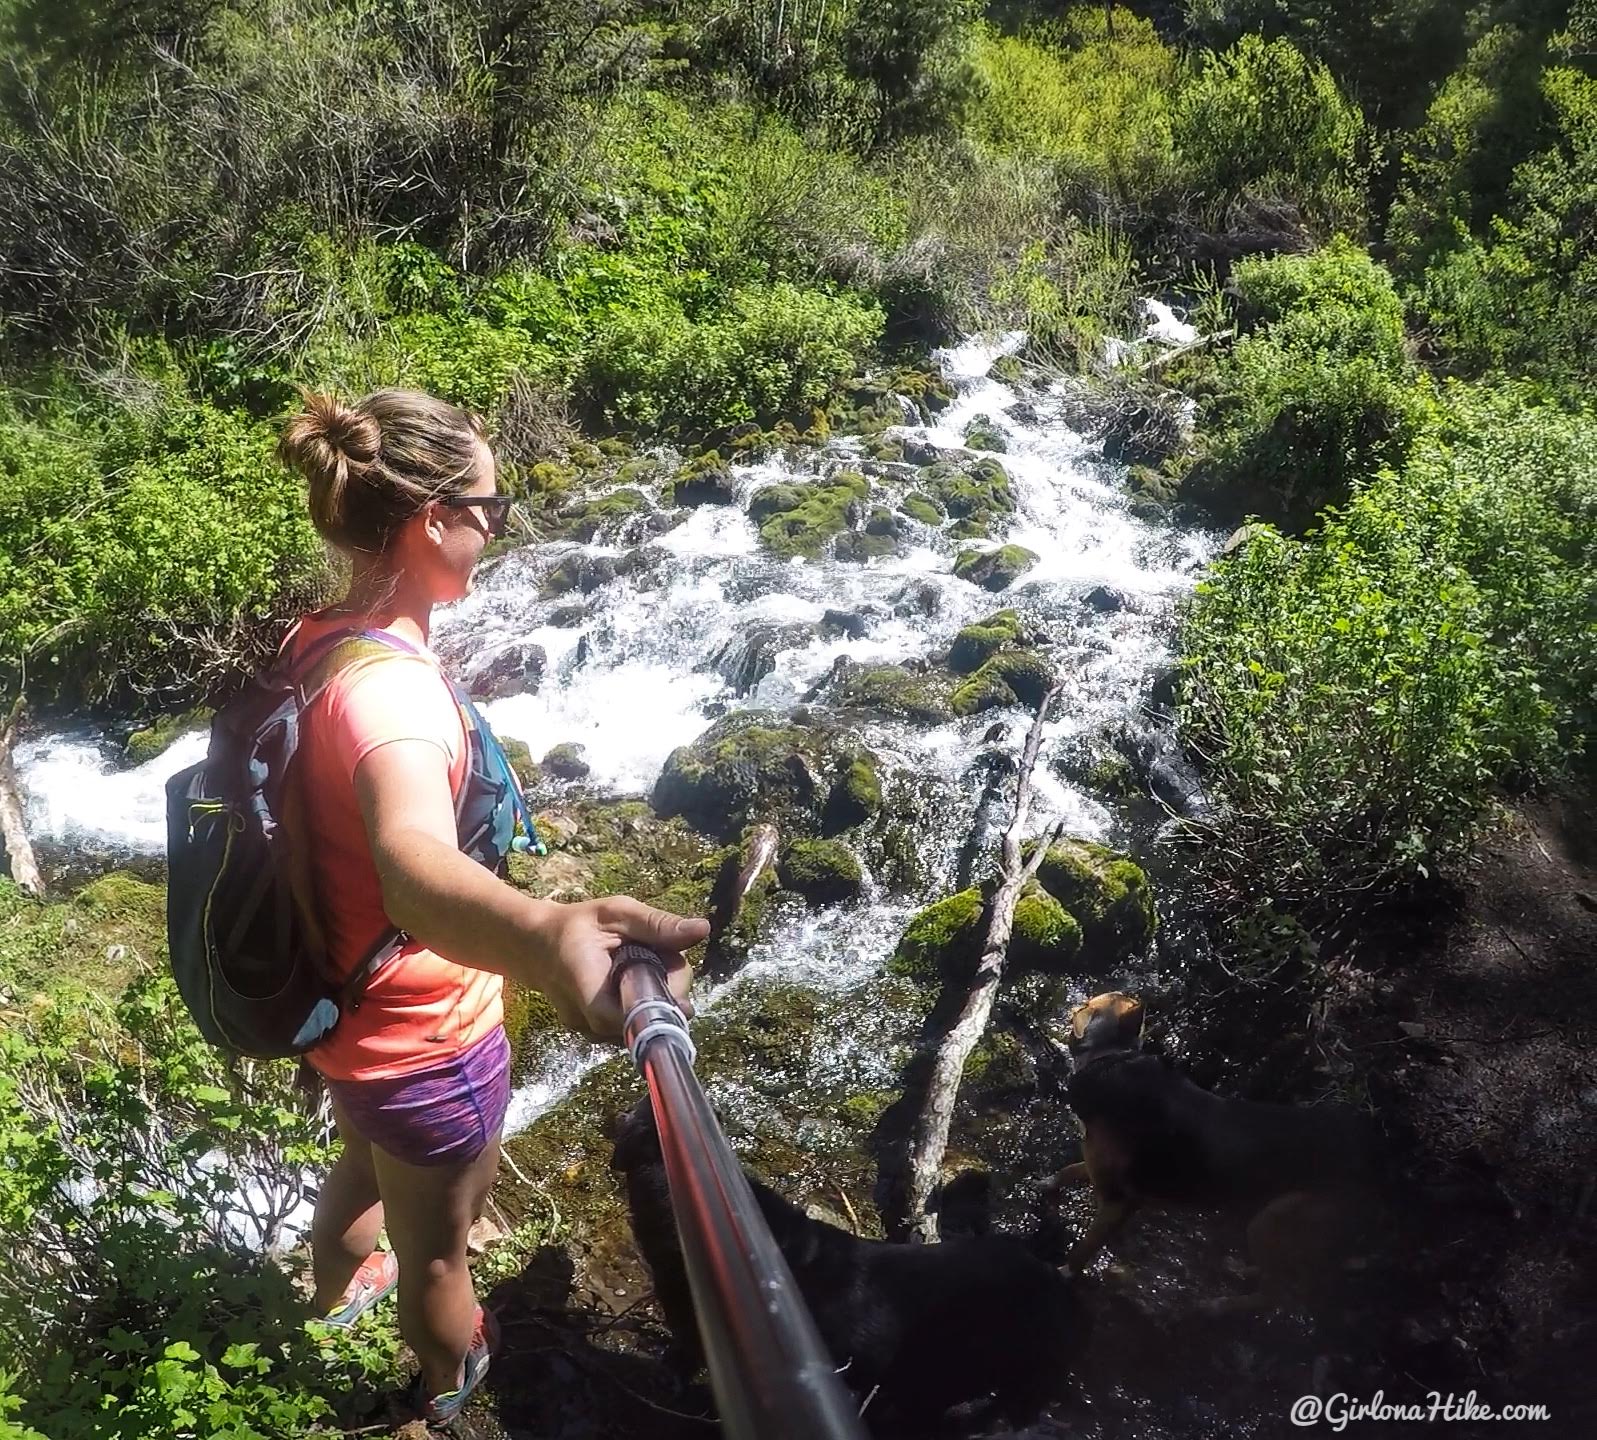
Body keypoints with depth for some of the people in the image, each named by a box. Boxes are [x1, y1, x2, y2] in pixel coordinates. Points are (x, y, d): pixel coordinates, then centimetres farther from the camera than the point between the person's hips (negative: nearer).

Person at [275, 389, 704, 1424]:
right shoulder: (388, 684, -37)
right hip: (423, 1038, -8)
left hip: (344, 1010, 9)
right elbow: (414, 862, -60)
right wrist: (545, 937, -80)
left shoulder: (318, 640, -7)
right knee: (437, 1245, 23)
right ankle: (455, 1381, 53)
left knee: (368, 1163, 39)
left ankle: (343, 1286, 68)